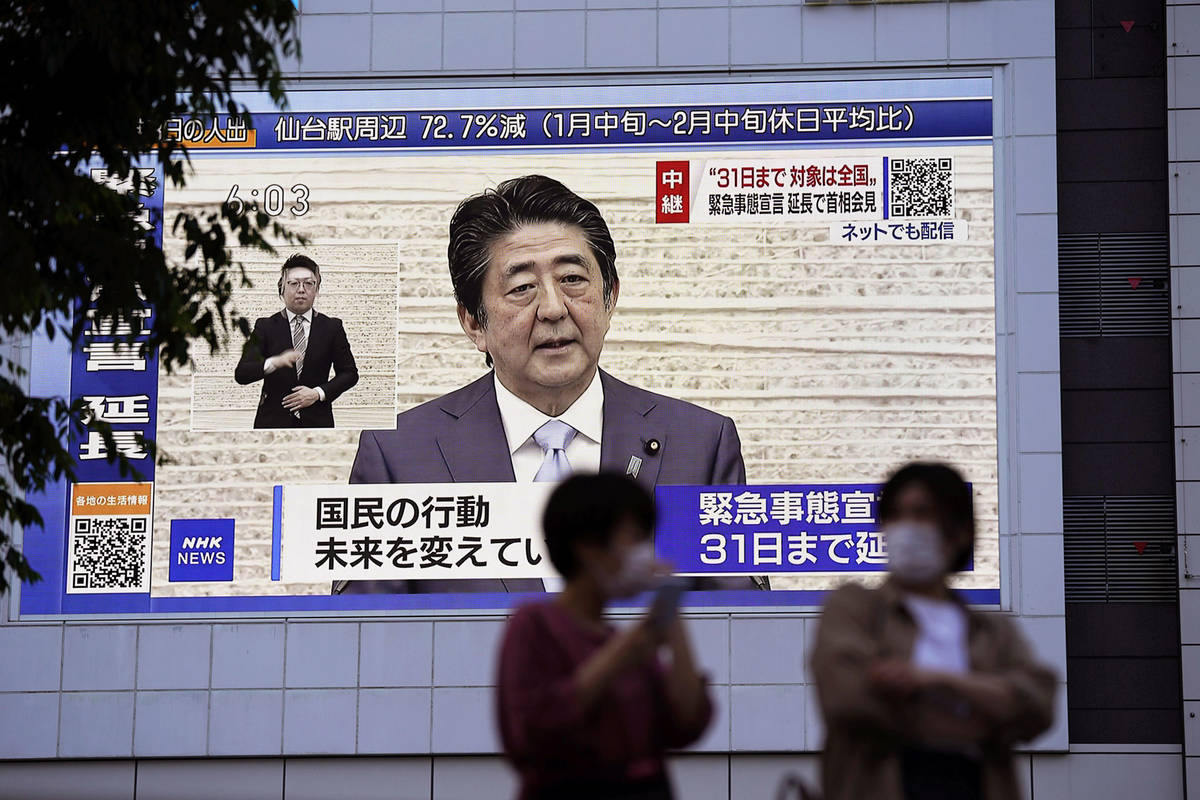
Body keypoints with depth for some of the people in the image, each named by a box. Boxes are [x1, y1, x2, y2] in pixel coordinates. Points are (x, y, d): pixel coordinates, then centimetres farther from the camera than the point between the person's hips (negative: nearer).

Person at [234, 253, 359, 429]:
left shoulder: (332, 327, 8)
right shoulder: (265, 327, 5)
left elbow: (349, 373, 11)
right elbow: (241, 374, -4)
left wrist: (318, 393, -5)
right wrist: (274, 363, -23)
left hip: (316, 420, 1)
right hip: (274, 420, -1)